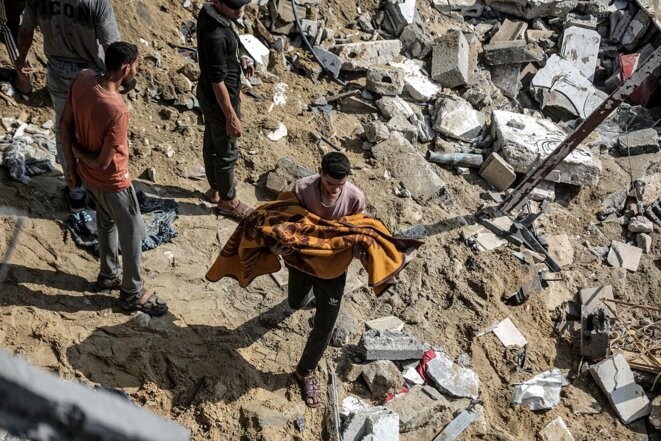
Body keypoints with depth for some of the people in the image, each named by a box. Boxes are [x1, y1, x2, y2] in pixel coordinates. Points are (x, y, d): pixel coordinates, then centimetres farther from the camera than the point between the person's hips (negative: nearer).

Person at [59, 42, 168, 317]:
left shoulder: (82, 79, -14)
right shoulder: (117, 111, -37)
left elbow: (65, 126, -2)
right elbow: (103, 163, -27)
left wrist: (72, 166, 8)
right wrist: (76, 149, -6)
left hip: (85, 174, 8)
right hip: (111, 182, -8)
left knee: (106, 223, 29)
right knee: (133, 234, 14)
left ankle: (109, 275, 49)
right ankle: (133, 293, 32)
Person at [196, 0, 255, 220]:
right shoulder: (216, 36, -35)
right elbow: (218, 82, -28)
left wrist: (237, 61, 2)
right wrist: (231, 117, -20)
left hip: (207, 94, 9)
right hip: (220, 100, -9)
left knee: (211, 144, 26)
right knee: (227, 152, 11)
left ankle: (216, 187, 47)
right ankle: (227, 201, 31)